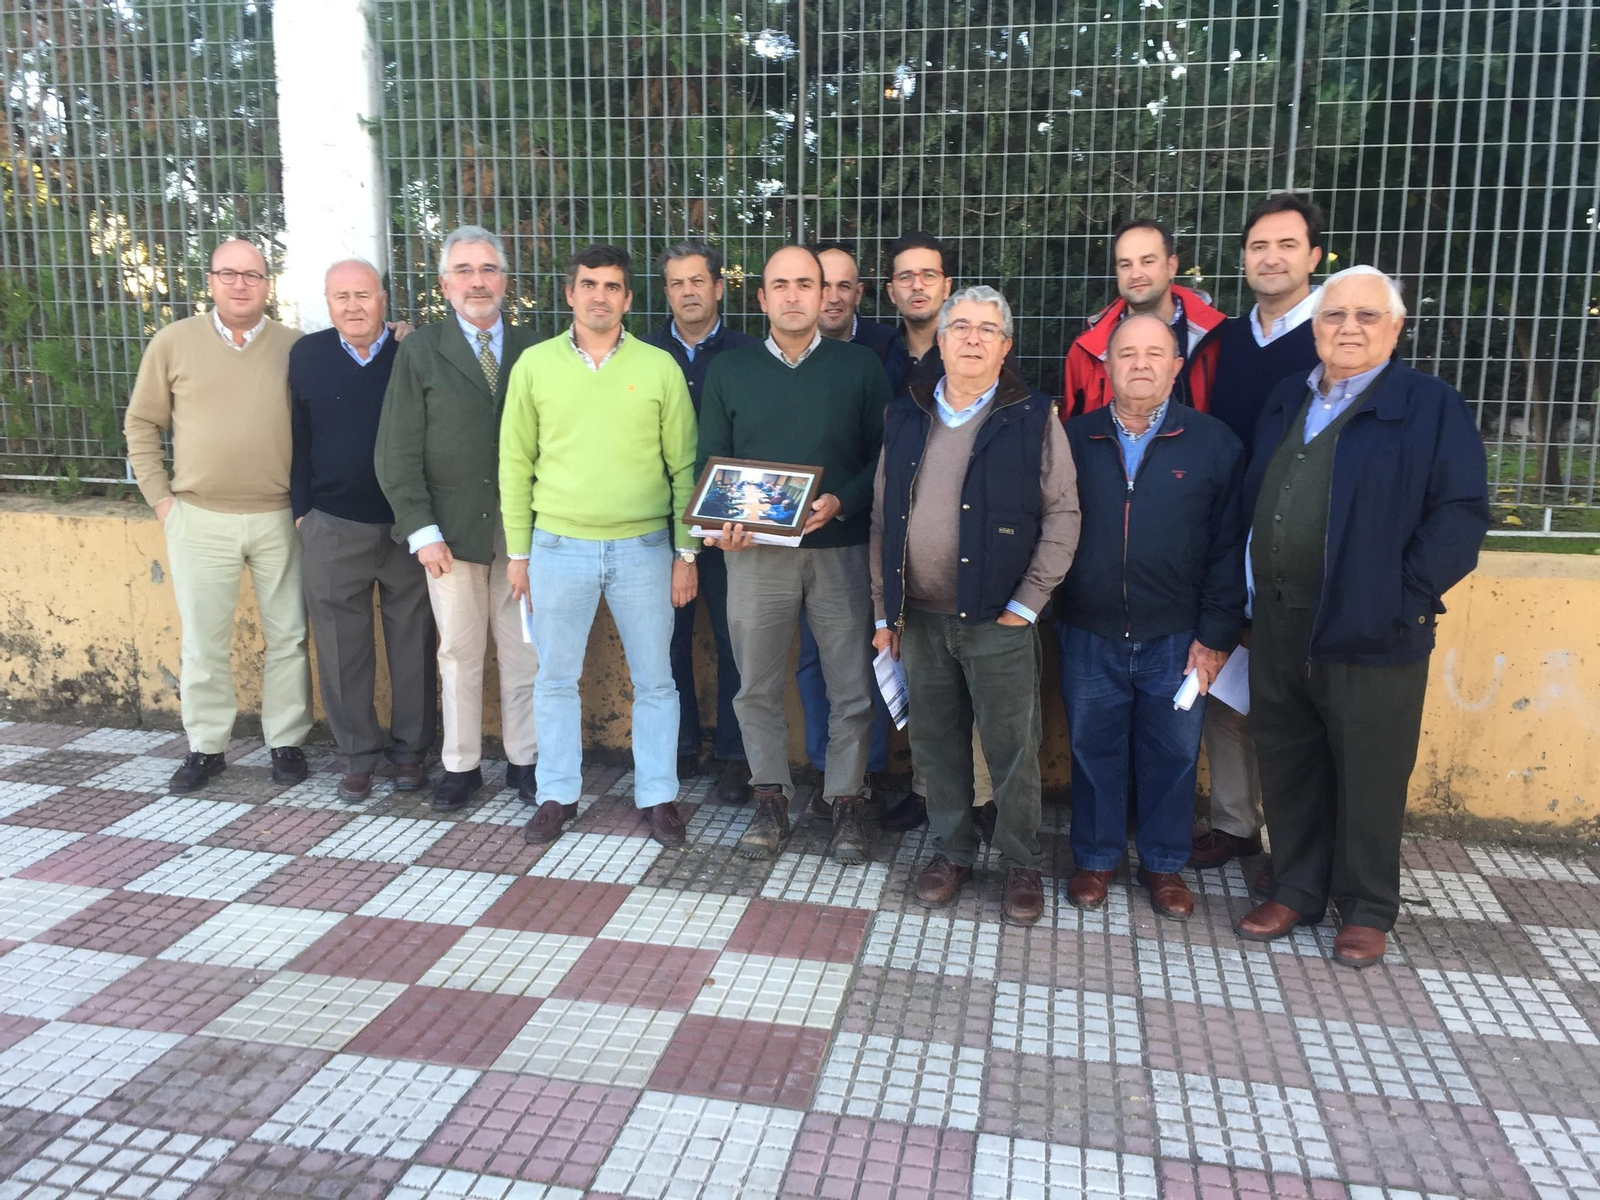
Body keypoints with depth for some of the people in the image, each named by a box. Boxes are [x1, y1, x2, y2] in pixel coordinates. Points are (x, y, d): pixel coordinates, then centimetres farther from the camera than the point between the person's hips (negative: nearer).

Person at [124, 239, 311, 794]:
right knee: (203, 642, 7)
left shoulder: (296, 347, 2)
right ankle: (205, 748, 21)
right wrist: (159, 497, 2)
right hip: (200, 520, 0)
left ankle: (286, 742, 20)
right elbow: (142, 424, 8)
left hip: (280, 519, 0)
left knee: (287, 637, 7)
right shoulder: (173, 342, 2)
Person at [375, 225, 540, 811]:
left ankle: (524, 760, 21)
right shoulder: (420, 351, 3)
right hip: (451, 531, -1)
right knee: (459, 655, 8)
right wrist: (421, 531, -8)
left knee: (525, 653, 7)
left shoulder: (532, 349, 6)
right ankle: (460, 765, 22)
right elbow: (398, 450, -1)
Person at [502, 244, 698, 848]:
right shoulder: (535, 364, 3)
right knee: (555, 679, 10)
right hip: (558, 546, 1)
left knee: (654, 680, 7)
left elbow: (683, 467, 3)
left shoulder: (660, 367, 0)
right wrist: (517, 552, 4)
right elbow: (515, 463, 6)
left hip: (644, 548, -1)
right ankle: (558, 793, 26)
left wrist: (686, 554, -1)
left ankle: (658, 795, 22)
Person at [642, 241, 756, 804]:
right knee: (670, 635, 9)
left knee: (733, 638, 4)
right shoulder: (644, 353, 6)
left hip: (729, 521, -2)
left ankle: (734, 755, 16)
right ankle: (680, 746, 24)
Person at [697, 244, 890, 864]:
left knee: (852, 687, 4)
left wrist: (842, 502, -16)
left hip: (841, 549, -1)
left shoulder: (860, 366, 3)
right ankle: (770, 797, 25)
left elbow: (884, 457, 1)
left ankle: (846, 801, 21)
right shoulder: (729, 370, 8)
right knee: (757, 686, 8)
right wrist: (722, 520, -10)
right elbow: (709, 461, 8)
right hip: (756, 551, 1)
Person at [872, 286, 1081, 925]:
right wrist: (884, 609, 8)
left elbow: (1062, 516, -4)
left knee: (1012, 747, 4)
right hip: (920, 616, 4)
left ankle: (1022, 864, 22)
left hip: (998, 620, -3)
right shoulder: (906, 418, 8)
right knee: (936, 742, 13)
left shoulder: (1033, 418, -3)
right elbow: (882, 519, 10)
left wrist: (1027, 603, -10)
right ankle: (953, 850, 30)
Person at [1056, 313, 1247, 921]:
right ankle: (1094, 858, 30)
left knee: (1172, 755, 11)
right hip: (1090, 635, 1)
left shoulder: (1212, 443, -2)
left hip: (1176, 639, -1)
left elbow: (1228, 546, -3)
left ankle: (1164, 863, 30)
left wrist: (1216, 634, -6)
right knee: (1094, 749, 12)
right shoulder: (1074, 439, 3)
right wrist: (1044, 610, -3)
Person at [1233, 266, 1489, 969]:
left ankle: (1366, 910, 23)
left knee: (1368, 777, 6)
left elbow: (1460, 512, -10)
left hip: (1370, 632, -5)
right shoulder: (1285, 403, 13)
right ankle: (1296, 891, 30)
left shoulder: (1431, 407, -4)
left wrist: (1407, 597, -16)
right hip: (1278, 627, 5)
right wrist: (1253, 593, 7)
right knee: (1287, 766, 14)